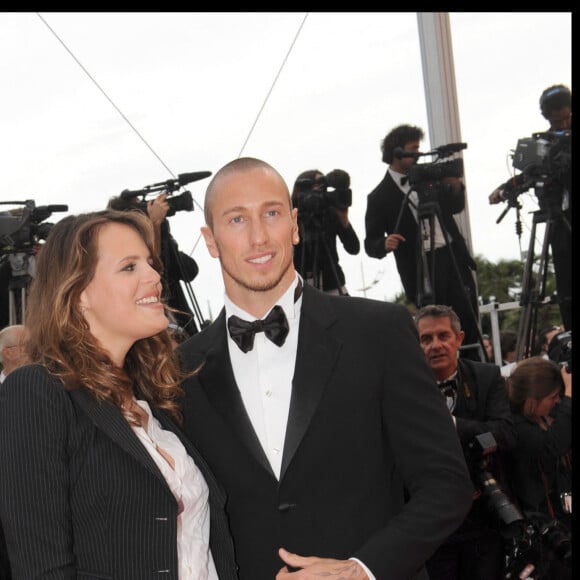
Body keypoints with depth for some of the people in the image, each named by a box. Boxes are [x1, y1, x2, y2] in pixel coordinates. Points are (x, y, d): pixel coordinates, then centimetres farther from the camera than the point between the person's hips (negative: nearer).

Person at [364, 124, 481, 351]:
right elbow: (370, 244, -1)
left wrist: (455, 186, 0)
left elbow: (456, 207, 22)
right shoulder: (379, 197, -1)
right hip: (420, 269, -4)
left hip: (453, 256, 4)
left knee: (470, 324, 3)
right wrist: (385, 244, -23)